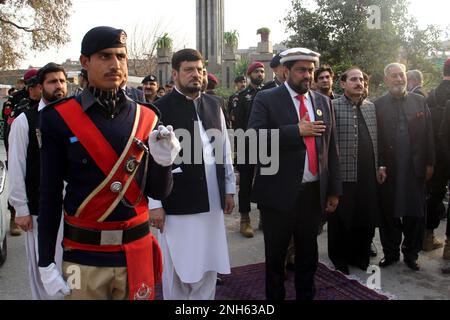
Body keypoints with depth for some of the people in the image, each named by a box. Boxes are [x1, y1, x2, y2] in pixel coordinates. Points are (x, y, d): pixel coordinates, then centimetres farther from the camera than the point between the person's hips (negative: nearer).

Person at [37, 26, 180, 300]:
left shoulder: (147, 117, -2)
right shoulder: (59, 118, -8)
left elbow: (158, 193, 1)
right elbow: (50, 194, -3)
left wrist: (162, 162, -20)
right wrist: (46, 262, -2)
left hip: (137, 251, 2)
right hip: (83, 256, -2)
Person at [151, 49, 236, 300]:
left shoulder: (214, 104, 8)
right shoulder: (160, 109, -7)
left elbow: (225, 149, 12)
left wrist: (229, 189, 12)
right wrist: (155, 203, -8)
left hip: (211, 201, 5)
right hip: (176, 203, -4)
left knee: (209, 266, 15)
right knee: (177, 269, 10)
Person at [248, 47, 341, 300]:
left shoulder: (323, 102, 9)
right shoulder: (267, 99, -4)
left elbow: (332, 148, 10)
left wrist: (334, 190, 8)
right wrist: (297, 130, -21)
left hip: (314, 192, 4)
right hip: (279, 192, -4)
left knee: (309, 253, 19)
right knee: (276, 255, 12)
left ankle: (307, 295, 37)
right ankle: (275, 296, 32)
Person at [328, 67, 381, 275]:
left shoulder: (371, 107, 12)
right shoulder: (333, 107, -6)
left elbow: (377, 140, 15)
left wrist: (380, 166, 11)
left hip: (369, 176, 5)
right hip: (343, 175, -5)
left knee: (367, 219, 13)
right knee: (341, 221, 7)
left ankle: (361, 257, 32)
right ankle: (340, 261, 25)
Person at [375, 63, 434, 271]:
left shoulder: (419, 102, 8)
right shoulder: (377, 105, 1)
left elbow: (428, 134, 6)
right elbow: (374, 139, -1)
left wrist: (429, 163, 3)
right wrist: (378, 166, -7)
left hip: (415, 169, 2)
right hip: (388, 170, -1)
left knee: (415, 214, 8)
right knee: (389, 214, 7)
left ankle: (411, 254, 23)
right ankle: (391, 253, 22)